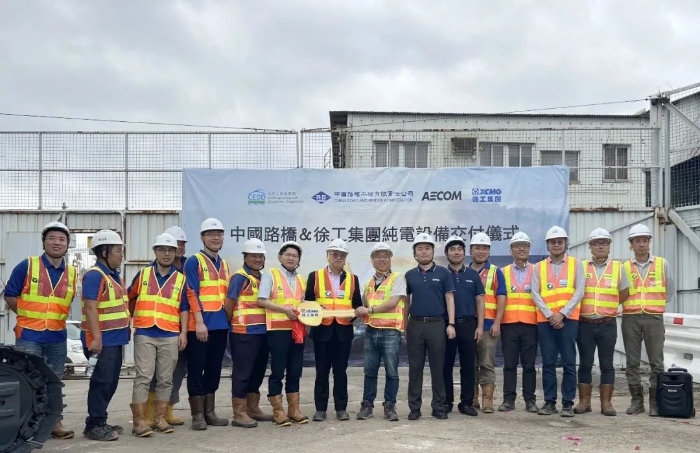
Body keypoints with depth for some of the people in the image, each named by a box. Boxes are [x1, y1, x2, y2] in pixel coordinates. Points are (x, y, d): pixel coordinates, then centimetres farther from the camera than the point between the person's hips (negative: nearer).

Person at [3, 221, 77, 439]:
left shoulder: (72, 273, 4)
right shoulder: (27, 266, -6)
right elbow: (10, 295, 0)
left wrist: (56, 318, 8)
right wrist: (28, 316, 2)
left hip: (57, 337, 4)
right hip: (29, 335, -4)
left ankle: (55, 422, 19)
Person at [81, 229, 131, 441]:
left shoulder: (115, 275, 16)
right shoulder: (94, 275, -14)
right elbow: (91, 307, -21)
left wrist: (126, 328, 18)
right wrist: (96, 337, -26)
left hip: (115, 338, 10)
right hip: (102, 339, -10)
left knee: (111, 382, 13)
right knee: (102, 382, -6)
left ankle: (100, 422, 22)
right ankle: (94, 425, 2)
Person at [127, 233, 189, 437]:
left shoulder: (180, 279, 7)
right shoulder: (143, 274, 7)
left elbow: (184, 309, 7)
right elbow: (130, 298, 16)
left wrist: (183, 333, 0)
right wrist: (133, 318, 14)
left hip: (170, 336, 1)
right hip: (144, 334, -1)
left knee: (165, 379, 6)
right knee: (143, 378, -4)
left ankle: (160, 418, 15)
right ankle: (139, 421, -3)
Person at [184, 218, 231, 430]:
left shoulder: (224, 264, 17)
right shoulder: (194, 261, -5)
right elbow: (192, 293, -12)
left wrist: (229, 318, 14)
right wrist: (199, 321, -18)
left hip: (220, 325, 7)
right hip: (200, 325, -7)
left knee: (214, 369, 11)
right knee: (196, 369, 0)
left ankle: (210, 412, 20)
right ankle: (197, 415, 6)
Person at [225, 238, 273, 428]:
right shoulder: (240, 277, -10)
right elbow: (229, 303, -11)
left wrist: (265, 322, 12)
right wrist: (235, 322, 1)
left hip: (262, 331, 8)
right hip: (244, 333, -8)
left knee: (258, 371, 14)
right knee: (242, 372, -3)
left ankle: (253, 409, 25)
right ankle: (239, 414, 2)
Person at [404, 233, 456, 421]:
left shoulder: (443, 273, 3)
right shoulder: (409, 275, 9)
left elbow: (449, 299, 2)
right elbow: (405, 302, 13)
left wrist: (451, 324, -6)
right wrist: (404, 325, 8)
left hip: (437, 324, -2)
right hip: (415, 325, 2)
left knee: (438, 367, 2)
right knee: (415, 367, 4)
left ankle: (439, 406, 10)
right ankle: (414, 407, 10)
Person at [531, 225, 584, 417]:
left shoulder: (575, 264, 7)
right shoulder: (539, 267, 11)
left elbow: (579, 292, -1)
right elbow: (535, 294, 4)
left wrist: (562, 314, -10)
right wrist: (549, 315, -8)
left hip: (568, 319, -2)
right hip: (545, 320, 2)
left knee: (569, 363, -2)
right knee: (548, 363, 3)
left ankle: (568, 403, 3)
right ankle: (549, 402, 9)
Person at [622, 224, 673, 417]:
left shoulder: (662, 264, 6)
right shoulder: (624, 267, 5)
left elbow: (669, 290, 14)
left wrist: (655, 304, 11)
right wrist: (632, 304, -1)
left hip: (654, 317, -1)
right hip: (630, 318, 1)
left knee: (656, 362, 0)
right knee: (632, 362, 4)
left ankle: (655, 401, 8)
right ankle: (637, 401, 12)